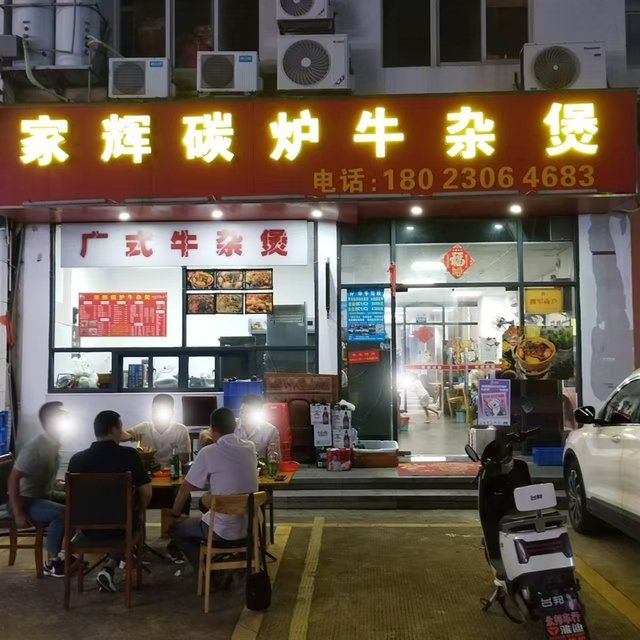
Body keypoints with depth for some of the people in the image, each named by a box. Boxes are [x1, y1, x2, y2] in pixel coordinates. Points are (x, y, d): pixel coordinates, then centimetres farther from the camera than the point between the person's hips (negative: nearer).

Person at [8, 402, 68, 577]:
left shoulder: (54, 442, 3)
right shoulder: (35, 447, -24)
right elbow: (13, 478, -26)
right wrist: (19, 513, -28)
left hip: (45, 495, 9)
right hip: (26, 500, -9)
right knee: (62, 513, -30)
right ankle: (51, 563, -14)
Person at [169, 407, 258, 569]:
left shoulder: (208, 453, -14)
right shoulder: (250, 448, 1)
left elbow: (186, 489, -5)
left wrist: (174, 515, 10)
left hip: (224, 531, -6)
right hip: (251, 527, 6)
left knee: (175, 529, 18)